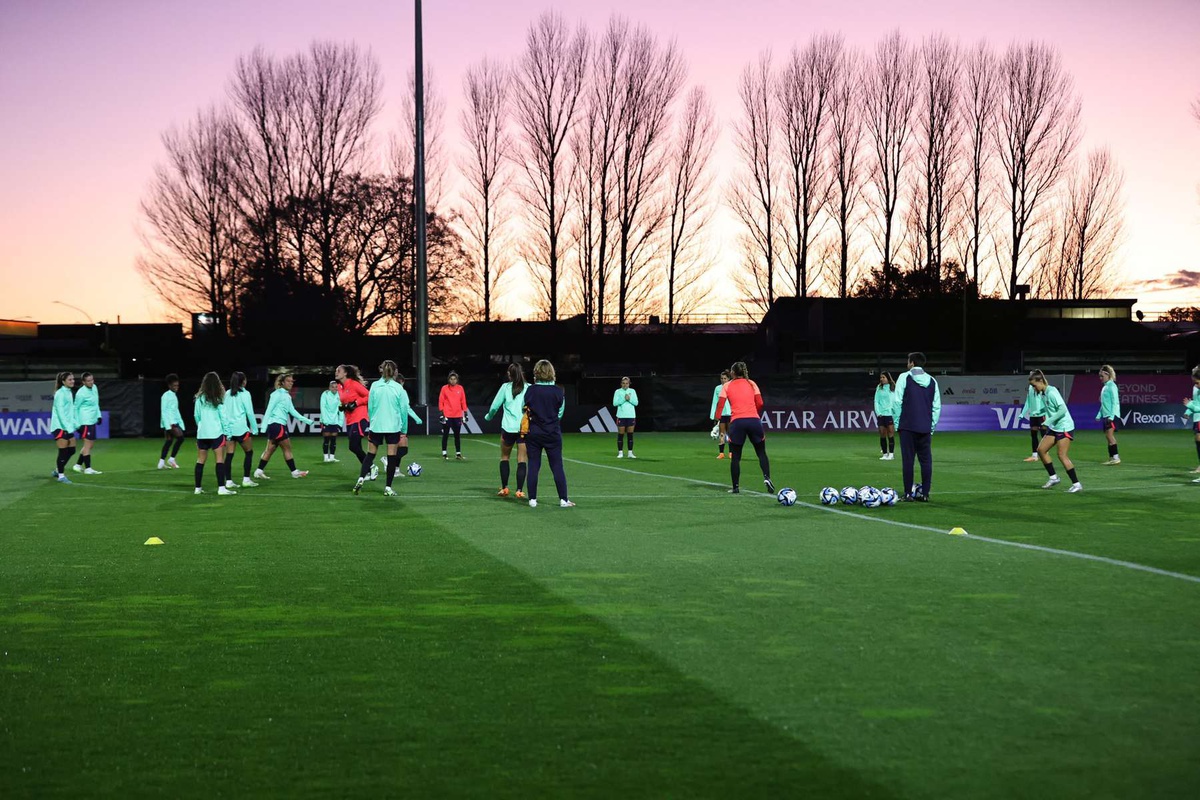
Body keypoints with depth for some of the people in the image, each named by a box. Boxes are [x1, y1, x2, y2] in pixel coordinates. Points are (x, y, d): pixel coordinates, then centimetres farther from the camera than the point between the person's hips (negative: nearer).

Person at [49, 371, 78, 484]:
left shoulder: (69, 393, 13)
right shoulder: (60, 394, -14)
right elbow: (60, 412, -19)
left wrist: (75, 423, 14)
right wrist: (68, 426, -23)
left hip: (68, 427, 9)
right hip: (60, 427, -9)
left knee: (71, 450, 10)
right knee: (63, 451, -5)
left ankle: (58, 471, 24)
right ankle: (61, 475, 5)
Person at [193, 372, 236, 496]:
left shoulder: (200, 398, 4)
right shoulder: (219, 398, -5)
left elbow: (197, 416, 9)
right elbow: (223, 416, -5)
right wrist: (226, 431, 4)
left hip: (202, 433, 4)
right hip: (216, 432, -4)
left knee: (200, 460, 9)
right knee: (220, 460, -4)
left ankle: (198, 488, 12)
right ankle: (221, 488, -10)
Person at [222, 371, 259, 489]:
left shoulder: (227, 393, 9)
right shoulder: (244, 394, -6)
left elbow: (223, 411, 8)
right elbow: (250, 412, -7)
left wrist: (225, 426, 11)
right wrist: (255, 428, 0)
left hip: (228, 427, 5)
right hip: (241, 427, -5)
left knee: (229, 455, 5)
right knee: (249, 452, 8)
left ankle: (228, 481, 3)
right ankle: (246, 479, 3)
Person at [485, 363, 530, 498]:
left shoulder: (506, 387, 2)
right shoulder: (529, 388, 0)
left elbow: (494, 406, 5)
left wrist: (488, 416, 24)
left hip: (508, 427, 0)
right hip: (525, 428, 0)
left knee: (504, 458, 17)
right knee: (522, 460, 0)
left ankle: (504, 488, 17)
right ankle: (519, 490, -7)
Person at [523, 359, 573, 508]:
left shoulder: (530, 390, -7)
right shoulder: (558, 392, -8)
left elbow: (524, 408, 3)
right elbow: (560, 413, 2)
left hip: (533, 433, 1)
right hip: (553, 434, -1)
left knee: (533, 466, 7)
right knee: (557, 466, 4)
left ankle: (532, 499, 8)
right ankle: (563, 499, 5)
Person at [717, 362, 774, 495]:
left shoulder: (727, 386, 11)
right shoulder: (751, 384, 14)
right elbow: (760, 403, 6)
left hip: (737, 422, -1)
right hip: (754, 420, 1)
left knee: (735, 457, 9)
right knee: (761, 453, 13)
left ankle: (736, 487, 9)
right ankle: (767, 477, -8)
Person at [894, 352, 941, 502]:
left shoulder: (904, 378, -2)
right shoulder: (932, 381, 9)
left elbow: (898, 402, -7)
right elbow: (937, 406, 7)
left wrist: (897, 422, 1)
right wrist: (932, 425, 12)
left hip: (907, 426, -3)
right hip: (925, 427, 3)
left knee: (908, 460, 0)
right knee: (926, 460, 7)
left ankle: (908, 494, -1)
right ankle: (924, 493, 6)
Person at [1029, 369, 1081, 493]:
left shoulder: (1052, 392, -19)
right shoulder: (1043, 394, 8)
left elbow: (1062, 410, -25)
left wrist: (1049, 421, -24)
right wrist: (1048, 422, 8)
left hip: (1064, 426, -9)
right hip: (1053, 427, 9)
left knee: (1062, 455, -11)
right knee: (1041, 450, 6)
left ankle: (1076, 484, -5)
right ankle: (1053, 477, 17)